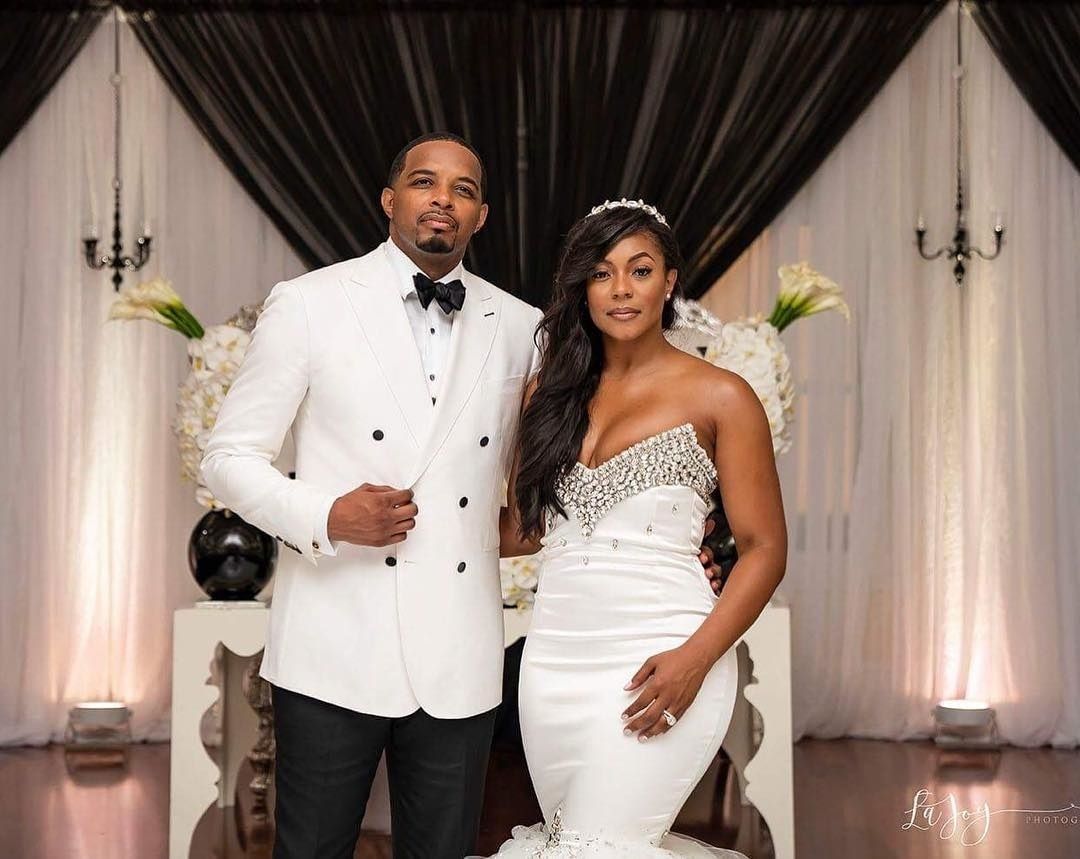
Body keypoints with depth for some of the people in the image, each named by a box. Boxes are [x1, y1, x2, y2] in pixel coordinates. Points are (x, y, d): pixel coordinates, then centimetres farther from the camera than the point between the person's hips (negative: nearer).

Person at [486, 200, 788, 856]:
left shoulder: (719, 397, -1)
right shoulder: (551, 392, 13)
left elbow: (764, 548, -4)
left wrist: (695, 658, -16)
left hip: (655, 664, -5)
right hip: (555, 653, 5)